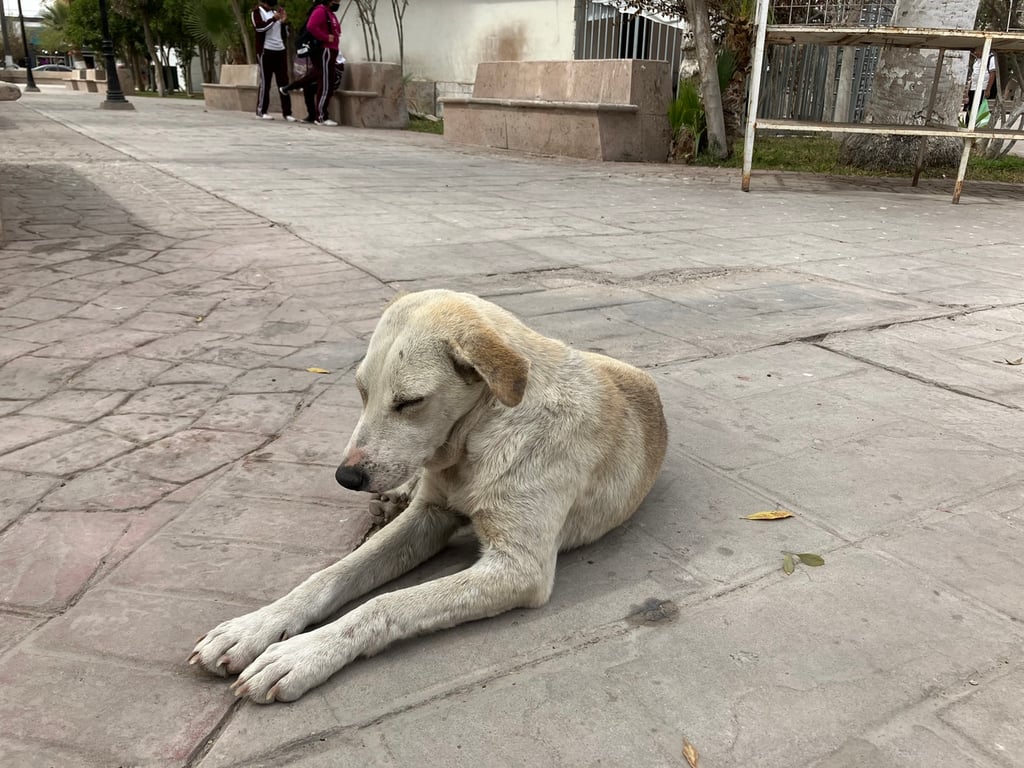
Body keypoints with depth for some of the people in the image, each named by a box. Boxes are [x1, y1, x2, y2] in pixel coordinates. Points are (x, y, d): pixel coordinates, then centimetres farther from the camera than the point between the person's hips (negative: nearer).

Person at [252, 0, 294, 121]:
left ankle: (287, 112, 0)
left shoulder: (276, 12, 19)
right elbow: (260, 27, -15)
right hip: (265, 51, -5)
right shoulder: (257, 11, 4)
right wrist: (274, 19, -14)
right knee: (265, 82, -2)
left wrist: (283, 21, 3)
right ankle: (261, 111, 6)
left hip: (280, 51, 5)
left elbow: (285, 35, 18)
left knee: (284, 82, 0)